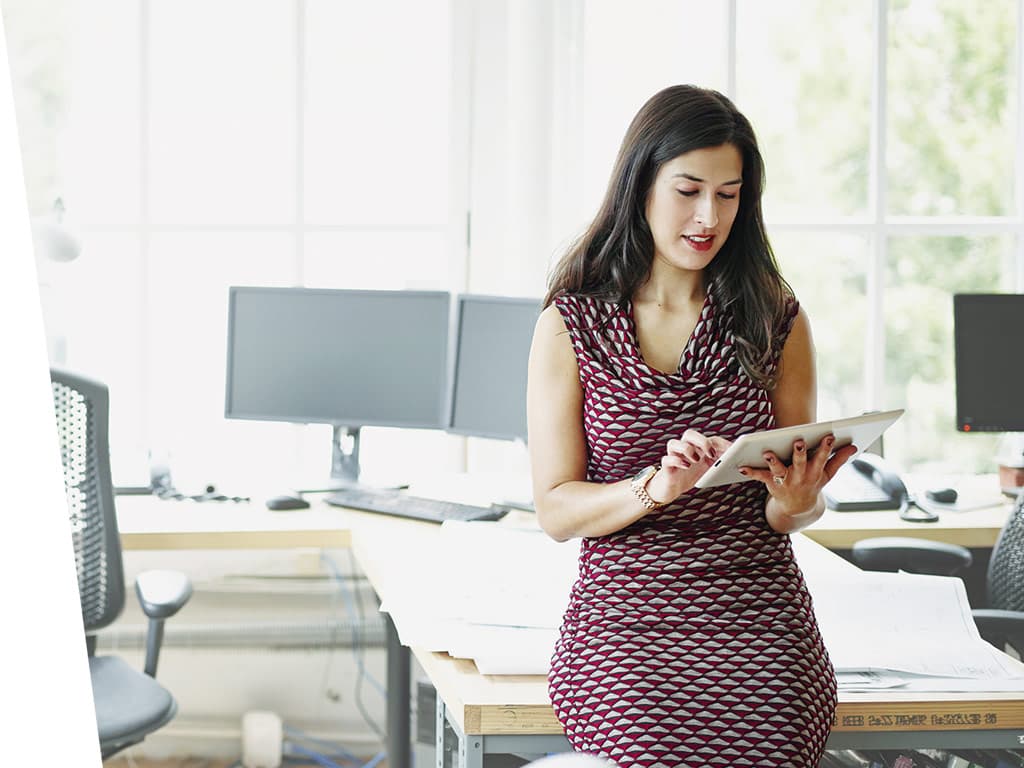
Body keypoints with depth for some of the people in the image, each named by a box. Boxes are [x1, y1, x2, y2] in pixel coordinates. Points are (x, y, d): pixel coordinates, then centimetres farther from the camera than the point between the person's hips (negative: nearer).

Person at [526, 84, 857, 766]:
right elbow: (556, 511, 1)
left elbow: (791, 512, 13)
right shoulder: (571, 325, 5)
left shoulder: (778, 321, 10)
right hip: (624, 614, -1)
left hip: (758, 613, 1)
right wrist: (655, 486, -18)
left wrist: (797, 500, -11)